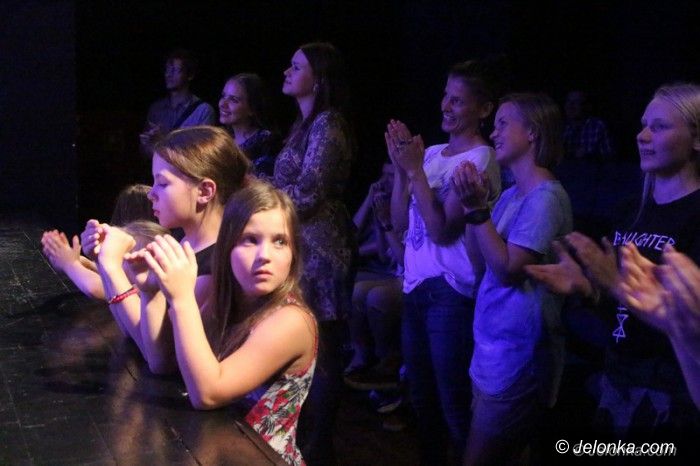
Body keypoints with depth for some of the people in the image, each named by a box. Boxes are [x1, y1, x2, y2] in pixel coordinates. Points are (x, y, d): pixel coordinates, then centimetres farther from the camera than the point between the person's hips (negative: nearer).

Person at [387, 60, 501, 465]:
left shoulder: (479, 159, -12)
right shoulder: (432, 154, 9)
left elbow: (442, 230, -18)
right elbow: (401, 223, 8)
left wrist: (415, 170, -17)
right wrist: (402, 167, -3)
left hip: (451, 294, -8)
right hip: (416, 287, 8)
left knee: (454, 406, 2)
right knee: (423, 399, 20)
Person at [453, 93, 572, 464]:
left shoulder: (546, 196, -16)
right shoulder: (511, 195, 12)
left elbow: (508, 269, -22)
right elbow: (481, 261, 11)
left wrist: (476, 208, -23)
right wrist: (474, 203, 1)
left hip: (516, 352, -9)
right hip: (491, 346, 9)